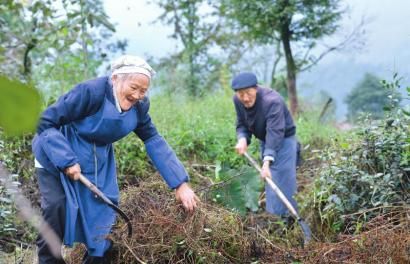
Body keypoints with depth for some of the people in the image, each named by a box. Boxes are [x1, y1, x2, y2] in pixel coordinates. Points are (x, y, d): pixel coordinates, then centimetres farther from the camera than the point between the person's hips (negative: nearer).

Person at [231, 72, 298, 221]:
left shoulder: (272, 101, -35)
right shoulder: (237, 100, -13)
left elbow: (275, 133, -43)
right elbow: (242, 124, -3)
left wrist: (267, 161, -53)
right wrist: (242, 139, -26)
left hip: (283, 139, -7)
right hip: (264, 140, 7)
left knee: (283, 179, -13)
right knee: (268, 179, 13)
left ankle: (286, 217, -7)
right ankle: (271, 213, 24)